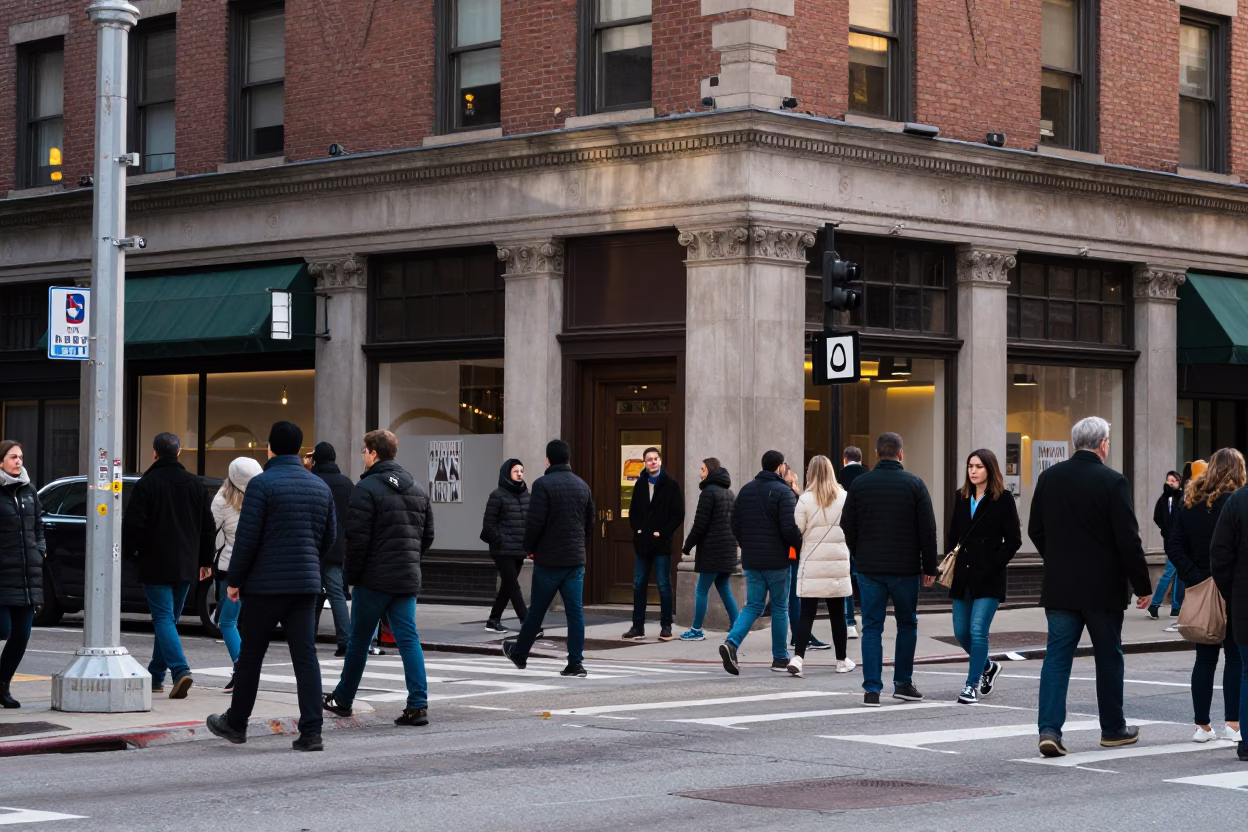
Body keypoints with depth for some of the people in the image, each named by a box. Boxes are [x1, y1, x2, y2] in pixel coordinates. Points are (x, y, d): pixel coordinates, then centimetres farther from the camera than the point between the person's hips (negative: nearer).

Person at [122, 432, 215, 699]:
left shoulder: (146, 484, -9)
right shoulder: (195, 484, 7)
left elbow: (133, 524, -10)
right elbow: (208, 526, 10)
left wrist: (129, 551, 8)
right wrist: (206, 560, 18)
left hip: (156, 564, -5)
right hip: (186, 565, 5)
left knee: (164, 618, -7)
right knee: (169, 618, 16)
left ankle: (180, 670, -25)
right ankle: (156, 675, 21)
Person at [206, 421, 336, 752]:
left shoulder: (261, 484, -10)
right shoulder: (320, 486, 9)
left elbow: (247, 537, -13)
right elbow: (330, 536, 15)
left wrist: (234, 580, -3)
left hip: (266, 584, -5)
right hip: (306, 584, 5)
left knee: (251, 654, 9)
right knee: (305, 656, 2)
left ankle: (236, 723, 22)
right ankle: (311, 732, -6)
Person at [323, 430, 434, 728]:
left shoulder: (367, 488, -11)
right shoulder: (416, 488, 11)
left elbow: (357, 538, -15)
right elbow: (427, 536, 15)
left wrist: (350, 574, -5)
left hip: (374, 579, -5)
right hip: (407, 579, 5)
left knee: (359, 640, 9)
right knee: (408, 639, 1)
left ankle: (343, 699, 23)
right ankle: (418, 705, -9)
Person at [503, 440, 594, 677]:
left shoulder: (543, 485, -12)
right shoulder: (582, 486, 8)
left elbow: (534, 522, -16)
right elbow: (590, 522, 14)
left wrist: (529, 548, -1)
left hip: (548, 559, -4)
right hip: (576, 559, 4)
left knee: (536, 610, 9)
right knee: (575, 611, 2)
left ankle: (519, 653, 26)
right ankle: (576, 662, -2)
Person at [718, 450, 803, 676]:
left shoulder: (746, 490, 8)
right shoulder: (783, 492, -12)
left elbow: (735, 525, 11)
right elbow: (790, 529, -19)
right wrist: (801, 545, -2)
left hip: (751, 560, 5)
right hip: (776, 560, -5)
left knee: (753, 605, 9)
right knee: (780, 608, 8)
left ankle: (732, 642, -15)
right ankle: (780, 659, 15)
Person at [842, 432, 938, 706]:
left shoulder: (860, 484, 1)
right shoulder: (914, 484, -3)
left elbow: (847, 526, 5)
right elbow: (928, 529, -4)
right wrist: (929, 567, 3)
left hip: (870, 569, 1)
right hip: (905, 568, -1)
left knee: (872, 627, 4)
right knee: (907, 624, 14)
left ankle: (872, 689, -2)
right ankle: (903, 683, 16)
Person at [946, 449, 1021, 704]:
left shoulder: (1003, 499, -6)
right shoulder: (961, 497, 10)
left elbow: (1013, 540, -7)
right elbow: (952, 533, 17)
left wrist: (993, 565, -12)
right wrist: (950, 560, 4)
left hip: (988, 578, -6)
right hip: (963, 577, 6)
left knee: (978, 632, -9)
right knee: (961, 632, 10)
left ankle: (973, 685, 1)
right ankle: (987, 666, 35)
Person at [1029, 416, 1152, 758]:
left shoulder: (1048, 478, 2)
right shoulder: (1112, 482, -12)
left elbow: (1035, 531, 9)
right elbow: (1128, 540, -13)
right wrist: (1142, 586, -4)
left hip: (1059, 587, 3)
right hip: (1103, 588, -3)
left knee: (1057, 656, 3)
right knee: (1108, 657, 11)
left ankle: (1049, 729, -10)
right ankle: (1113, 729, 23)